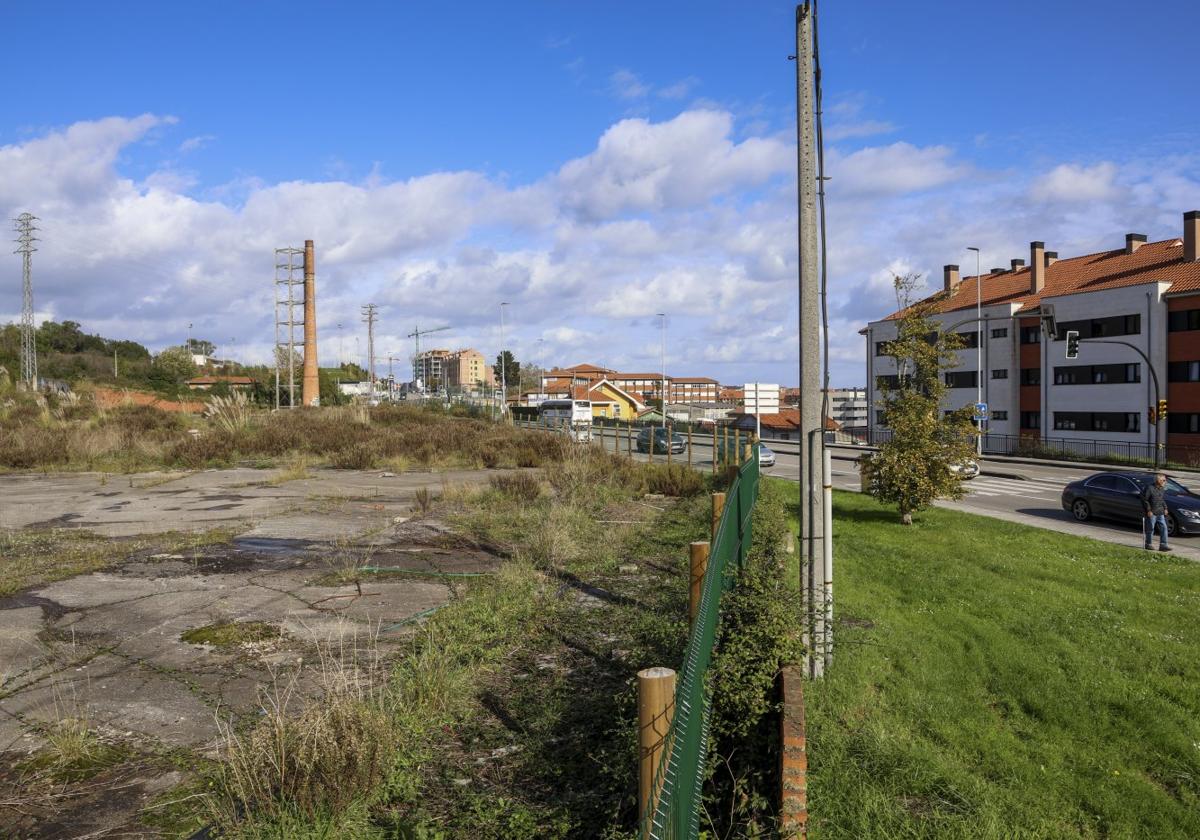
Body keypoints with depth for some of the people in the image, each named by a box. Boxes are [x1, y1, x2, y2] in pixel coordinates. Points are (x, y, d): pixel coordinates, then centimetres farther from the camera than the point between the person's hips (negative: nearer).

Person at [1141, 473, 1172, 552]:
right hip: (1152, 513, -7)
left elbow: (1163, 500, 22)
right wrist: (1148, 510, -15)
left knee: (1163, 527, 0)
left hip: (1160, 513, 7)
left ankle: (1163, 545, 2)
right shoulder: (1149, 488, -14)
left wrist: (1165, 508, 11)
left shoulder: (1162, 489, 10)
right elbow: (1145, 500, -13)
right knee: (1150, 529, 1)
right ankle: (1148, 544, 14)